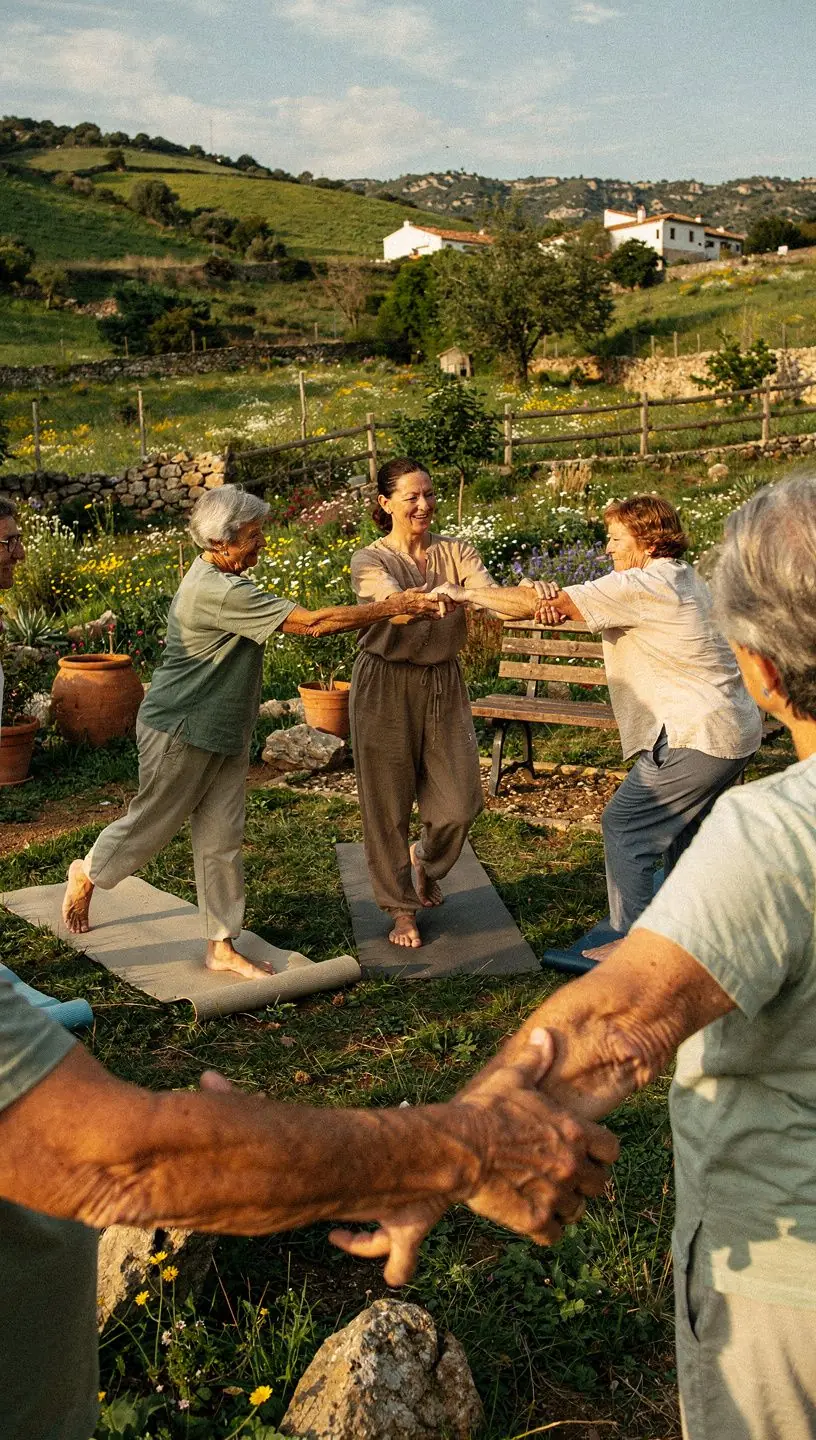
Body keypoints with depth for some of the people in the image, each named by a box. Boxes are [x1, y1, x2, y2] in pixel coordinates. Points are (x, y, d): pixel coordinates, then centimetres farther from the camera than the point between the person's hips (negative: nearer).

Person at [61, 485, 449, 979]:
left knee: (222, 841, 8)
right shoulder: (219, 592, -27)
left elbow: (301, 622, 10)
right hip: (180, 733, -9)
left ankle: (222, 946, 15)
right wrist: (389, 608, -22)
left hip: (225, 735, 9)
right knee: (152, 823, 11)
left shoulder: (224, 581, 7)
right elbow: (311, 622, -27)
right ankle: (87, 874, 40)